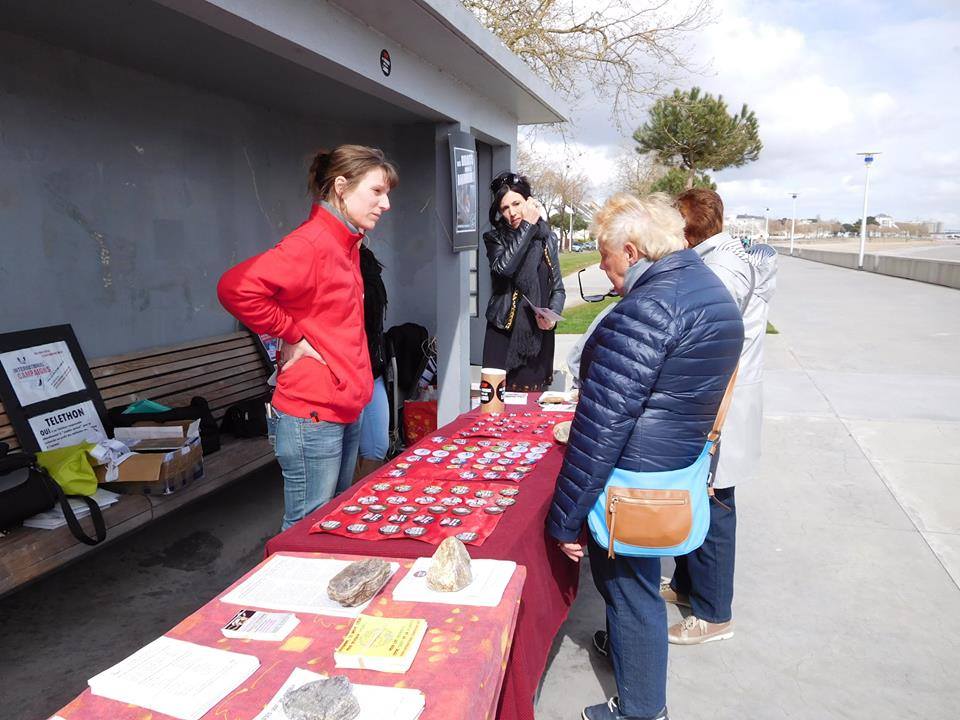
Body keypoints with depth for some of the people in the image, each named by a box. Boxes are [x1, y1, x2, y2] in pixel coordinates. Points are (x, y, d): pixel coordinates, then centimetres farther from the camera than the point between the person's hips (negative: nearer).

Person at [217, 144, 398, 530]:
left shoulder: (346, 243, 11)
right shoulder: (311, 244, -19)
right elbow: (237, 287, -32)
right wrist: (292, 337, -20)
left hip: (345, 409, 9)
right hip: (313, 416, -9)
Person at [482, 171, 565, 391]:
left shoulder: (548, 239, 10)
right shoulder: (495, 238, 3)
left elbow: (558, 288, 12)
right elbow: (503, 267, -20)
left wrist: (553, 314, -8)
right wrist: (528, 226, -14)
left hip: (539, 334, 2)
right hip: (503, 332, -2)